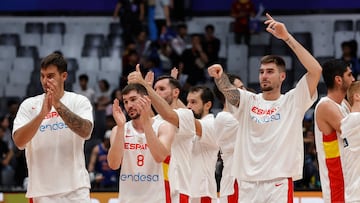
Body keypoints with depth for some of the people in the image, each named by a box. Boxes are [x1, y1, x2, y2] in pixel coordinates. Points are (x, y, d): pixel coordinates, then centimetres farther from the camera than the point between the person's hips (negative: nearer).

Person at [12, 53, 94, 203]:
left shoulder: (79, 101, 3)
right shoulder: (29, 105, 5)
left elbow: (85, 132, -16)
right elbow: (19, 141, -9)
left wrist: (58, 104, -23)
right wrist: (42, 113, -23)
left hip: (76, 188, -1)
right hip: (42, 190, 1)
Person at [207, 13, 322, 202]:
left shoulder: (292, 101, 2)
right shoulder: (248, 101, 10)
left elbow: (316, 70, -10)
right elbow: (228, 90, -10)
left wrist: (287, 37, -14)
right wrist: (219, 75, -34)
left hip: (279, 185, -3)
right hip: (247, 185, 3)